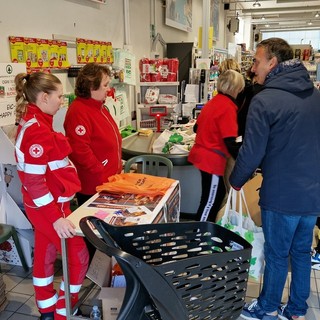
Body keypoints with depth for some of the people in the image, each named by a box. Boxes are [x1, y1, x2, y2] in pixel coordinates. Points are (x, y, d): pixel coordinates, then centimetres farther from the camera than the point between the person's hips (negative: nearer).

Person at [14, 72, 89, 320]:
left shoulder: (34, 123, 6)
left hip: (44, 205, 10)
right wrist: (56, 217, -26)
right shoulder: (37, 130, -25)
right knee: (78, 256, 4)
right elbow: (33, 181, -27)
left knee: (45, 254, 20)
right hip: (49, 207, -10)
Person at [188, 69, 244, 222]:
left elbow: (197, 127, 19)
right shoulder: (228, 107, -17)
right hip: (212, 159, -9)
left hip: (201, 154, 9)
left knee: (219, 193, 22)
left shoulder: (213, 102, 8)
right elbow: (230, 142, -23)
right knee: (209, 200, 4)